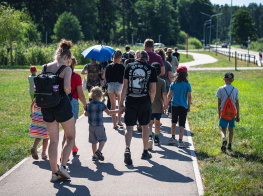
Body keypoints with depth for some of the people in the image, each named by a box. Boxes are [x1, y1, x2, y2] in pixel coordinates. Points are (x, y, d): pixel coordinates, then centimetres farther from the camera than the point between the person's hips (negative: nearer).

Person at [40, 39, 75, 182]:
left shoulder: (45, 68, 6)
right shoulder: (66, 69, -9)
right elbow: (66, 87, -21)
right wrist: (68, 91, 0)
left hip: (47, 106, 5)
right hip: (62, 104, -5)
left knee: (53, 140, 12)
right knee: (70, 137, 13)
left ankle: (54, 172, 10)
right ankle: (62, 167, -2)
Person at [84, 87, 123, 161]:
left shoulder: (88, 104, 1)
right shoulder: (101, 104, -11)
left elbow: (85, 114, 12)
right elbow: (109, 112, -8)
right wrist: (119, 110, 0)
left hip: (91, 126, 4)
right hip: (99, 126, -4)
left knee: (93, 141, 13)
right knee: (102, 139, 11)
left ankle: (94, 155, 15)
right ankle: (99, 150, -12)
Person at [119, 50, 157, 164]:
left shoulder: (129, 67, 3)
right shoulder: (151, 69, 1)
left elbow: (125, 86, 0)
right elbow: (153, 90, -2)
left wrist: (121, 102, 4)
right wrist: (151, 102, 12)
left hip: (130, 100, 0)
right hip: (144, 101, 0)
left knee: (129, 127, 0)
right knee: (145, 126, 16)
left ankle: (127, 149, -22)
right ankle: (145, 152, 25)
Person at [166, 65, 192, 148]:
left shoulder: (173, 84, -4)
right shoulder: (187, 84, -8)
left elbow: (169, 95, 0)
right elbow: (189, 97, -5)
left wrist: (166, 104, 13)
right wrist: (189, 107, 7)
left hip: (174, 106, 2)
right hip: (183, 107, -2)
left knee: (174, 122, 22)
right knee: (181, 124, 0)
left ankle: (173, 138, 28)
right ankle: (180, 141, -5)